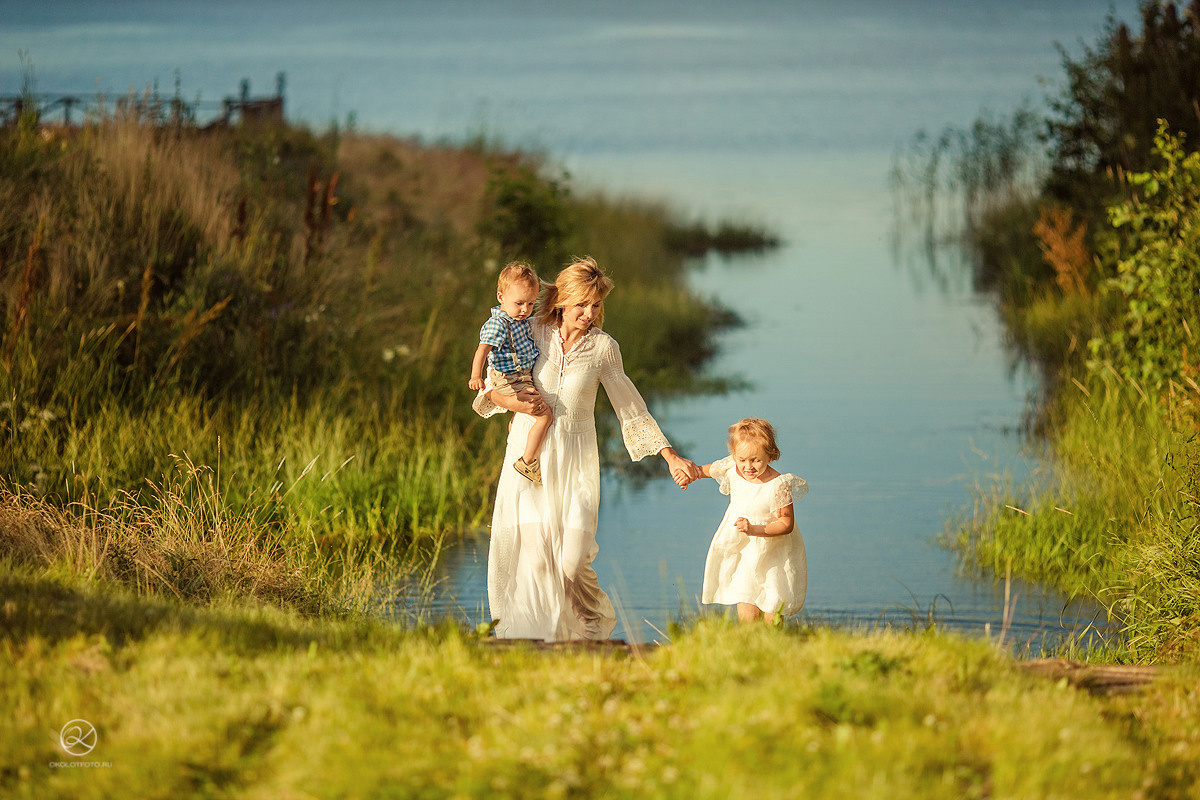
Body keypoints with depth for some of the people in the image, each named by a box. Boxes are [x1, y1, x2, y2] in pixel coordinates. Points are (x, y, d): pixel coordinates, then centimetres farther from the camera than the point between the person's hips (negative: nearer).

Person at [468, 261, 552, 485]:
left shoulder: (521, 320, 6)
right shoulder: (498, 324, -23)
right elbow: (483, 349, -34)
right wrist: (476, 375, -48)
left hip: (522, 377, 10)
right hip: (509, 380, -10)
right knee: (544, 416, -16)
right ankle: (528, 462, -11)